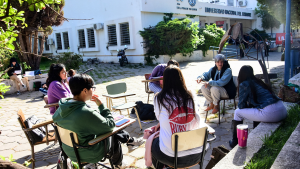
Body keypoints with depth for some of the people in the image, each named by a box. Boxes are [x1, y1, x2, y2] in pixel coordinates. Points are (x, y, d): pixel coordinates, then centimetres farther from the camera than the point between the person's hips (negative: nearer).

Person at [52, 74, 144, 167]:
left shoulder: (61, 108, -11)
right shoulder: (86, 113, -34)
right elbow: (110, 125, -24)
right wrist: (101, 106, -15)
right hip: (89, 155, -7)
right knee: (114, 136, 19)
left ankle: (129, 140, 34)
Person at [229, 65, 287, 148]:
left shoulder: (244, 84, -1)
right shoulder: (257, 81, 21)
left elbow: (241, 105, 3)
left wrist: (247, 105, 21)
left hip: (270, 113, -8)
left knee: (238, 112, 8)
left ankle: (235, 141, 19)